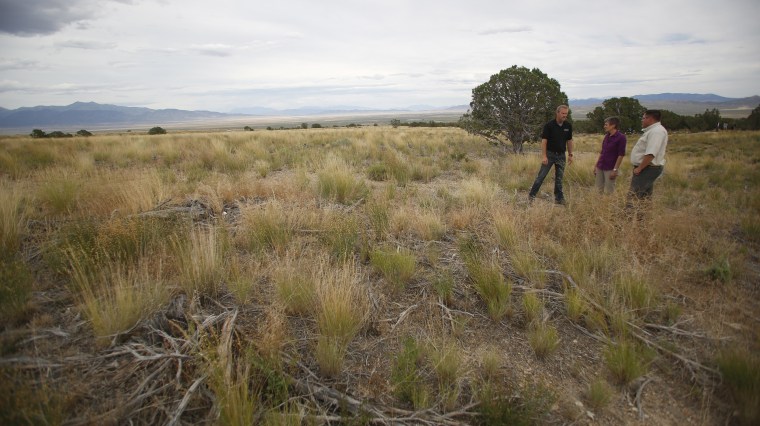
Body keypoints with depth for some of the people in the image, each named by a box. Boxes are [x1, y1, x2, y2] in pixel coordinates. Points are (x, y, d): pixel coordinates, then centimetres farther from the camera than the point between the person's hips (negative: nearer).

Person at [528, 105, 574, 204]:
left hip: (561, 155, 4)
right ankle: (531, 195, 5)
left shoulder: (568, 126, 3)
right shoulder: (549, 125, -11)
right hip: (550, 154, -4)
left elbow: (569, 140, 11)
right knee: (541, 176, -4)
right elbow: (544, 140, -13)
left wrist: (570, 154, 7)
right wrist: (544, 156, -18)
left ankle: (559, 198, 16)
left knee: (559, 178, 9)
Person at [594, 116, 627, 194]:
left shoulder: (621, 137, -11)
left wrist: (615, 169, -17)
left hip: (610, 169, -7)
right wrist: (596, 165, 14)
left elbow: (621, 155, -13)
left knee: (609, 192, -1)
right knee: (599, 190, 10)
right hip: (600, 167, 7)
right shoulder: (606, 136, 10)